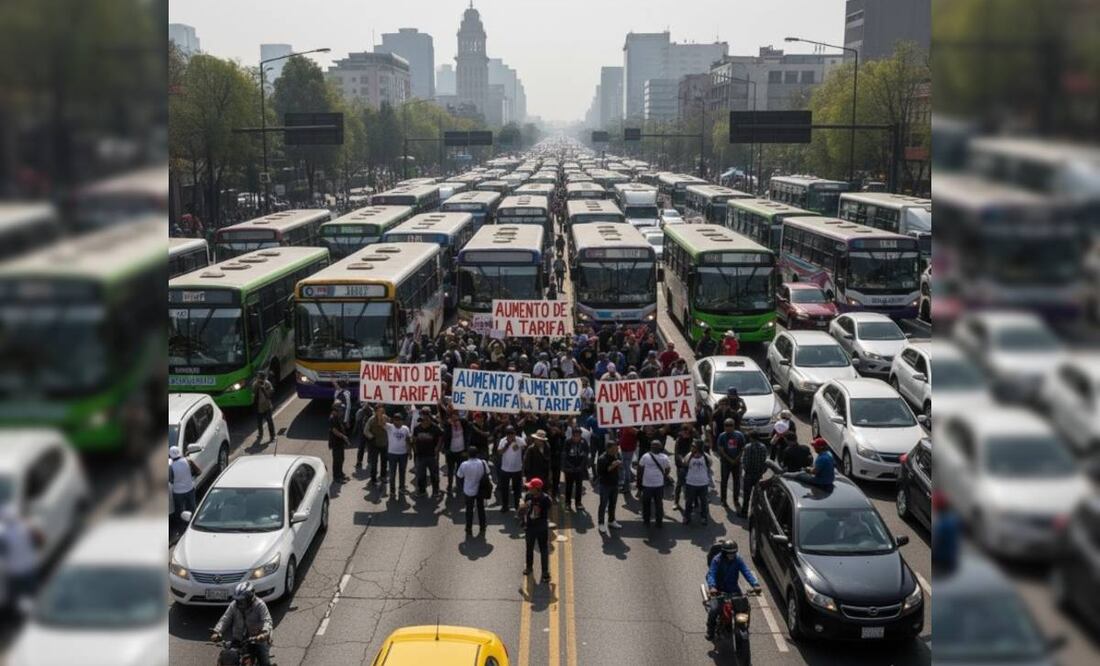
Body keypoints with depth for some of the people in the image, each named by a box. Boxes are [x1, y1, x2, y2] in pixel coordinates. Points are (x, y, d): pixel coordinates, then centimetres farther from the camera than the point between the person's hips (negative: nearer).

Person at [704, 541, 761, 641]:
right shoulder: (717, 560, -15)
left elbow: (747, 572, -16)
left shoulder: (738, 560, -6)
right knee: (714, 609, -23)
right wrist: (712, 587, -46)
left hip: (733, 589, 3)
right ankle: (710, 630, 3)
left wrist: (755, 584, -33)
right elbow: (710, 574, -26)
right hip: (719, 590, -3)